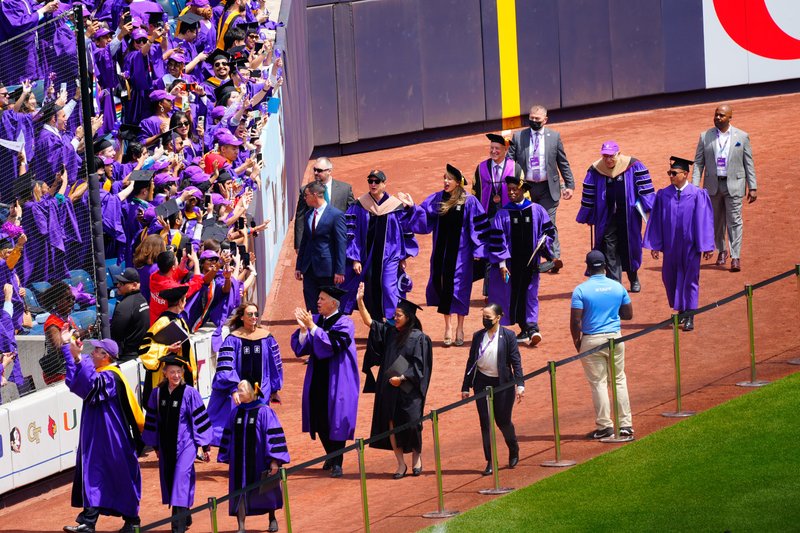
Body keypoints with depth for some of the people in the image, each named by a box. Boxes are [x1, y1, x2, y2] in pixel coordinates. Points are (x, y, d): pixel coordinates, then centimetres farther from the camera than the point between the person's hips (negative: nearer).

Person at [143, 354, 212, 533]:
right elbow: (152, 420, 12)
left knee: (181, 481, -12)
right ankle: (185, 518, 30)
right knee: (169, 482, 12)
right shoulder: (157, 394, 2)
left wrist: (204, 446, -5)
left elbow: (199, 419, -6)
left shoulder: (190, 393, -10)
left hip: (185, 444, -5)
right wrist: (155, 445, 15)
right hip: (166, 446, 5)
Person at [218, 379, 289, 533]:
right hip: (239, 461, 3)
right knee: (240, 492, -2)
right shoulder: (236, 413, 4)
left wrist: (274, 460, -18)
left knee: (266, 491, 14)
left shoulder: (264, 411, -11)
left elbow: (273, 436, -13)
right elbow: (228, 436, 12)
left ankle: (272, 519, 36)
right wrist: (226, 457, 11)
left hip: (259, 461, -3)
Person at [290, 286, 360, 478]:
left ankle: (337, 463, -2)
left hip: (336, 381, -6)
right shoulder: (316, 320, 7)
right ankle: (331, 456, 26)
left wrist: (312, 327, -25)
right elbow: (302, 347, 2)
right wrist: (303, 328, -16)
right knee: (319, 419, 8)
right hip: (318, 378, 6)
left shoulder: (344, 323, -9)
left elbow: (332, 344, -23)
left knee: (335, 420, -6)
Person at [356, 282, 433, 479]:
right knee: (392, 426, 2)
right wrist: (360, 301, 0)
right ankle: (401, 464, 9)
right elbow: (369, 322, 9)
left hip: (408, 391, -5)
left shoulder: (418, 338, -7)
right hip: (389, 390, 5)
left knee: (411, 425, 0)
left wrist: (402, 378, -17)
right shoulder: (390, 332, 9)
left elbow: (418, 366, -10)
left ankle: (416, 457, 23)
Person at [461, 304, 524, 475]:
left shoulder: (508, 336, -6)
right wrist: (466, 387, 6)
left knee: (503, 421, 5)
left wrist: (520, 385, -14)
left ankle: (514, 451, 33)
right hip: (482, 383, 3)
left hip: (502, 384, -3)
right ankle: (489, 462, 9)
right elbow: (471, 362, 7)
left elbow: (516, 362, -6)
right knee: (485, 423, 2)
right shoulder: (478, 336, 3)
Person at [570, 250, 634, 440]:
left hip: (592, 340, -3)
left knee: (598, 383, 4)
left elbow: (575, 321, -13)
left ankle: (605, 426, 4)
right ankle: (625, 424, 12)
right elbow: (628, 314, 6)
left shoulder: (581, 290, -11)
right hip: (615, 338, 3)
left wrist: (576, 342, 2)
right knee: (619, 380, 12)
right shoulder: (618, 287, -1)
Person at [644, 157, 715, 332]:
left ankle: (689, 317, 8)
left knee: (690, 279, 2)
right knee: (670, 278, 11)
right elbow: (656, 221, 3)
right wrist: (654, 245, 0)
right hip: (670, 245, 3)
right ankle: (681, 311, 31)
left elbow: (704, 221, -7)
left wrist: (706, 246, -9)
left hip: (690, 245, -3)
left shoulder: (698, 195, -8)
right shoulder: (663, 195, 0)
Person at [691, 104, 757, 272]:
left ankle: (735, 257, -5)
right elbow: (698, 162, 3)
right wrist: (695, 186, -6)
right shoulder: (705, 137, 3)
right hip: (713, 185, 2)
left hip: (734, 184, -2)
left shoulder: (742, 137, 0)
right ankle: (722, 251, 29)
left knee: (734, 221, -7)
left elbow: (749, 163, 2)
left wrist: (752, 187, -1)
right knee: (716, 221, 11)